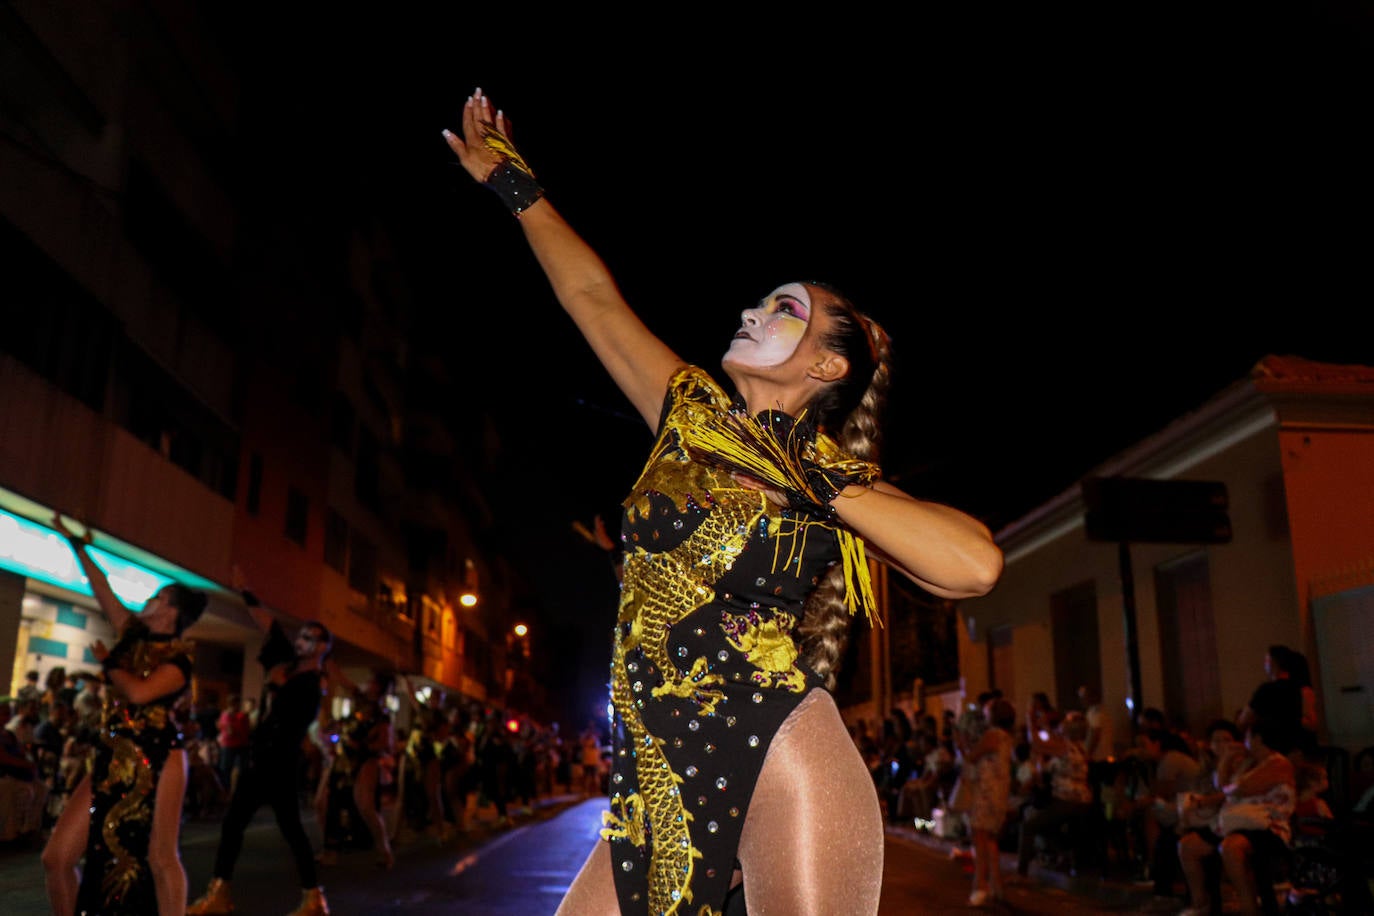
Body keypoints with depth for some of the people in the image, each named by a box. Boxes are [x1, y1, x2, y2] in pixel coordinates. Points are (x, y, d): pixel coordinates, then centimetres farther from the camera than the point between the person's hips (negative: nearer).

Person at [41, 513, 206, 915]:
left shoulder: (178, 658, -5)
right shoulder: (134, 636, 14)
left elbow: (139, 692, -21)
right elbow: (101, 588, 21)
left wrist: (106, 661, -4)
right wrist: (76, 543, 26)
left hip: (158, 759, -7)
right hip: (112, 761, 7)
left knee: (160, 858, -9)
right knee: (57, 857, -1)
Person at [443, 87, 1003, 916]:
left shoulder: (836, 478, 0)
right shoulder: (693, 417, 13)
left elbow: (976, 565, -18)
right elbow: (593, 295, 19)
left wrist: (815, 482, -13)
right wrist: (512, 181, 24)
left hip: (785, 774, -5)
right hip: (661, 786, 5)